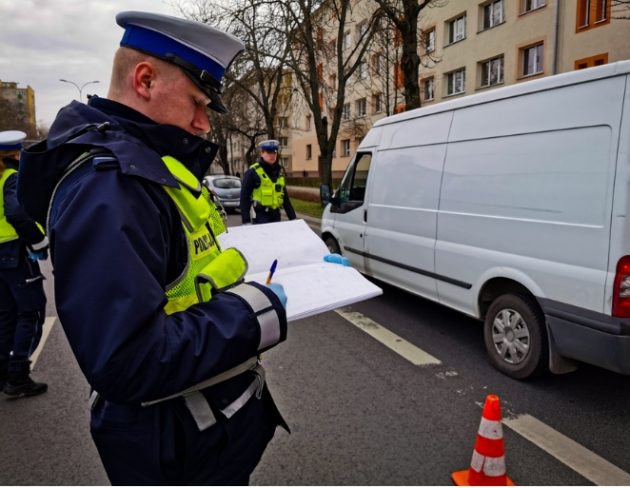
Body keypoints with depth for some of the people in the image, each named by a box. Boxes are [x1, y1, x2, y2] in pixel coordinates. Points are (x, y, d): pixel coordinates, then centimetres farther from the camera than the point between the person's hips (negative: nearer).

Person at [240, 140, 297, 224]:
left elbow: (284, 196, 18)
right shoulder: (253, 172, -7)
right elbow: (244, 197, -7)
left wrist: (292, 216, 15)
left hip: (276, 214, 6)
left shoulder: (280, 170, 11)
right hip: (260, 215, -6)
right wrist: (246, 220, -14)